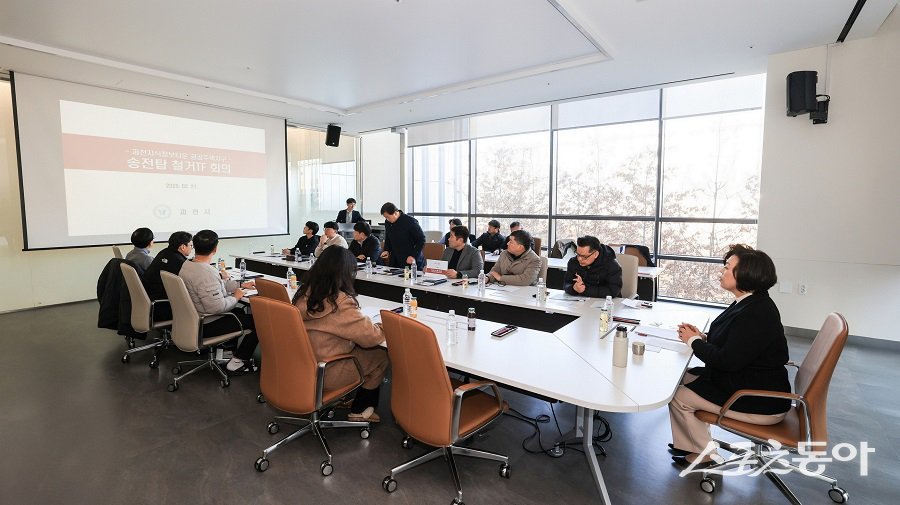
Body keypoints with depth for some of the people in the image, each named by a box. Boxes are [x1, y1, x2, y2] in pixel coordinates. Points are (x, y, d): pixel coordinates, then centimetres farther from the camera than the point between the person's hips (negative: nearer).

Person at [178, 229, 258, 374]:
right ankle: (237, 361, 5)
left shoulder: (186, 265, 0)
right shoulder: (207, 273, -31)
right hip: (206, 326, -10)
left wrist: (241, 285, 15)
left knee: (240, 311, 26)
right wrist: (235, 297, -14)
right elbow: (217, 307, -32)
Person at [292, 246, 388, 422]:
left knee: (361, 348, 20)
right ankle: (359, 411, 22)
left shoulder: (306, 291, -4)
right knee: (382, 357, 8)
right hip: (324, 372, -7)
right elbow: (369, 335, -21)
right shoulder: (339, 301, -28)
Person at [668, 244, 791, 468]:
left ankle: (704, 454, 16)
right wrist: (702, 337, -3)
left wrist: (694, 341, -14)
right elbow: (730, 345, 13)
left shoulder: (757, 314, -28)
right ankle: (688, 444, 22)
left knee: (678, 397, -7)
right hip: (747, 381, 10)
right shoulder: (749, 303, 4)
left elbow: (728, 360, -28)